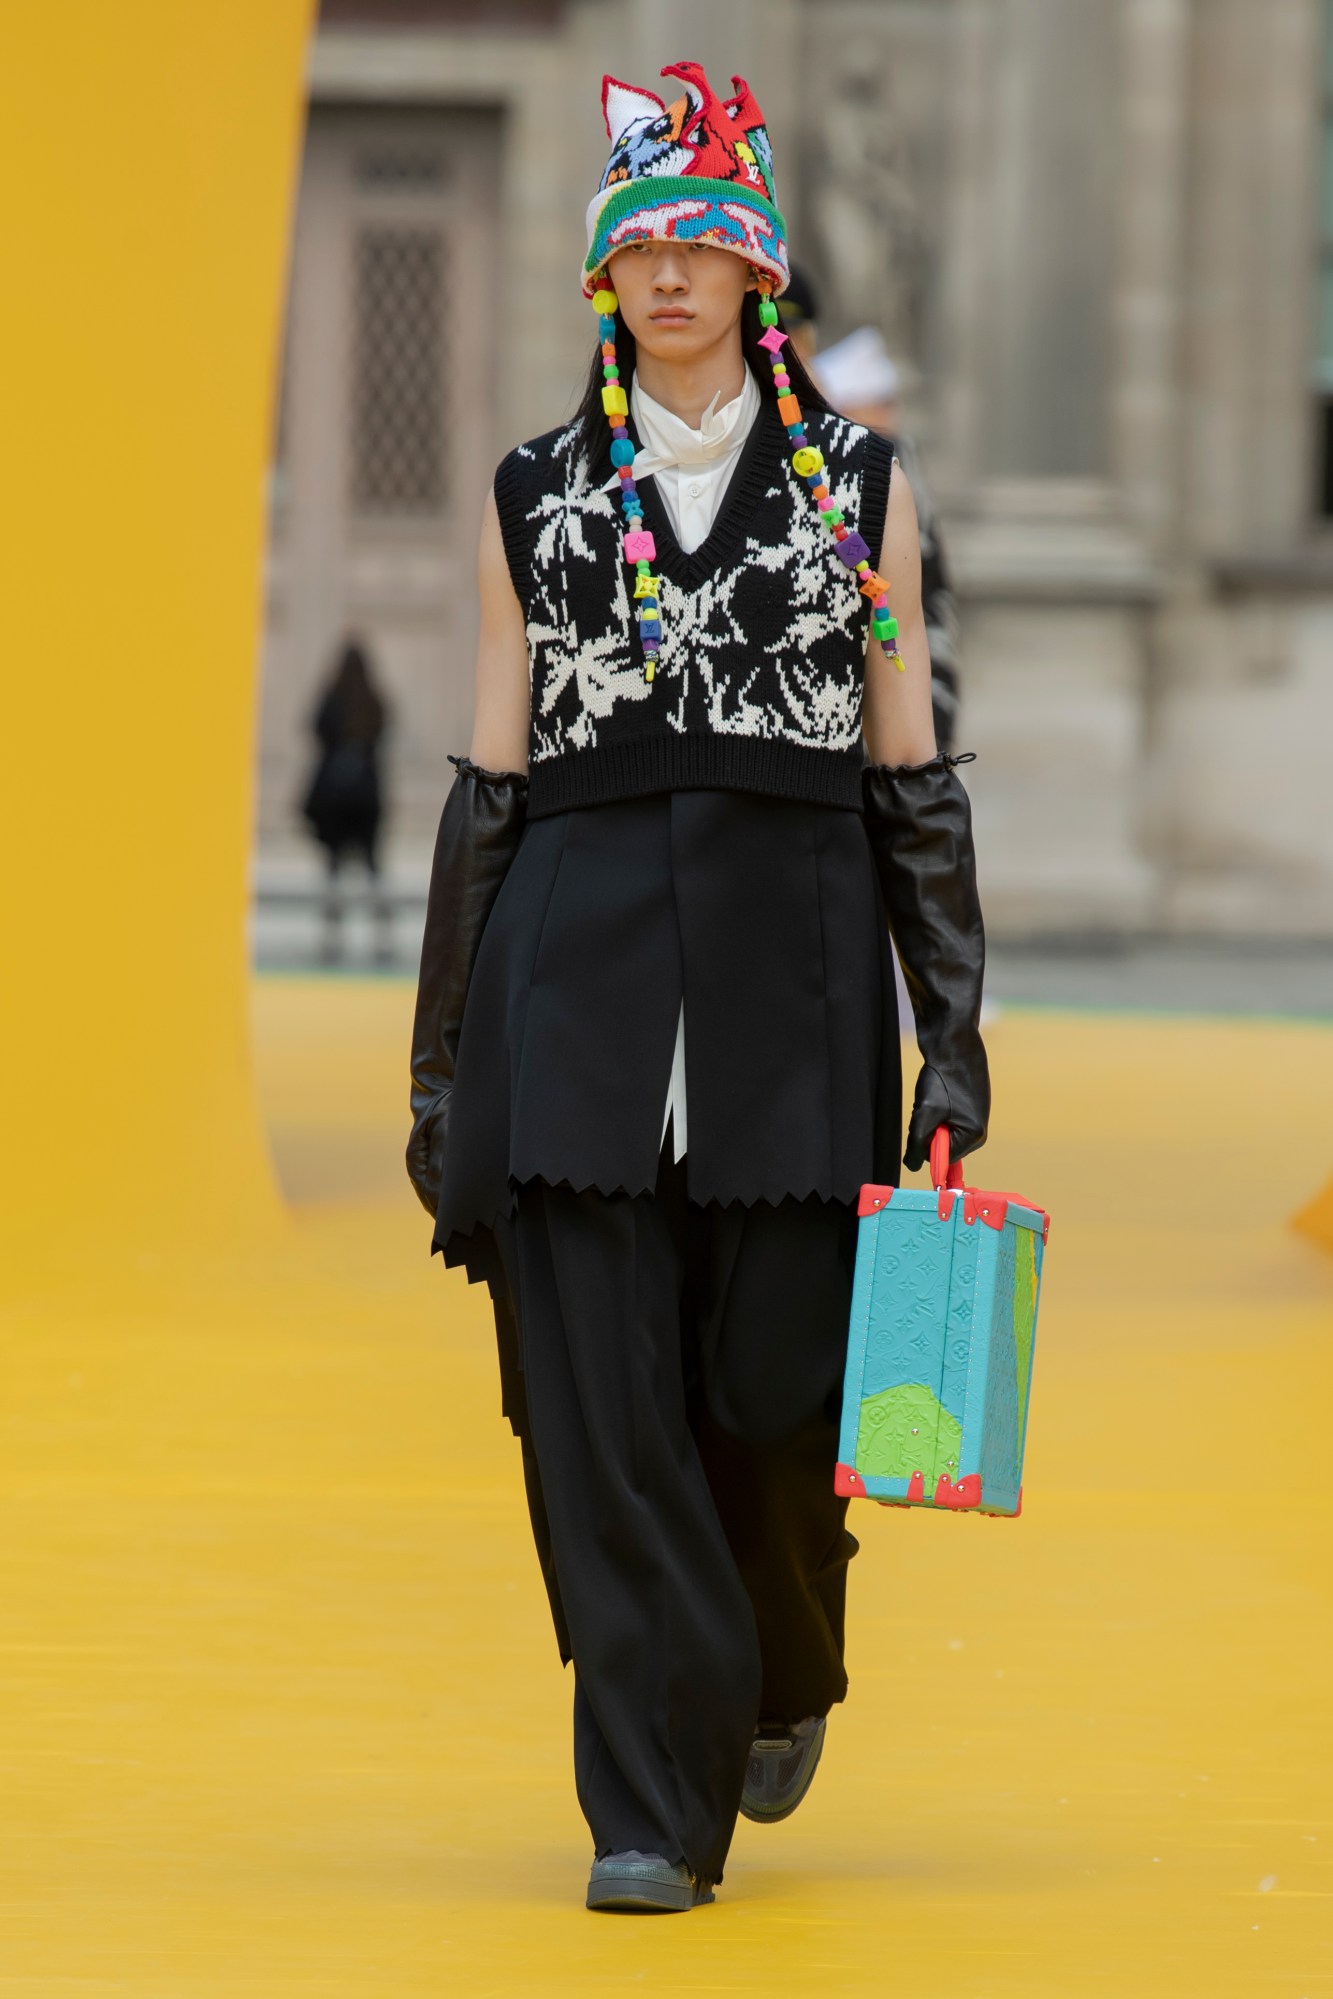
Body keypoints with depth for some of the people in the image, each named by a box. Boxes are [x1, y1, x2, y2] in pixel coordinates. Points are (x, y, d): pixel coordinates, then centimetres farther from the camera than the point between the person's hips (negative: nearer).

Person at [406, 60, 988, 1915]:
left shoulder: (859, 486, 7)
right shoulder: (541, 497, 9)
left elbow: (913, 777, 7)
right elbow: (489, 782, 9)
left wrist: (954, 1032, 1)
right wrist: (442, 1063, 7)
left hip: (792, 961, 0)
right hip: (580, 962, 1)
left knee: (776, 1380, 1)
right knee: (602, 1396, -7)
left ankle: (784, 1674, 33)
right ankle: (653, 1812, -2)